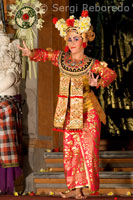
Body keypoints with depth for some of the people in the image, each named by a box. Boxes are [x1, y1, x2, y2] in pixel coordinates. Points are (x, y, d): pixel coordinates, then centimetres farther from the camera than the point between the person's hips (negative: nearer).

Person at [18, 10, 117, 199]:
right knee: (70, 150, 6)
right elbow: (44, 54, 16)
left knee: (88, 150, -5)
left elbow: (111, 74, -14)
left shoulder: (92, 64, -6)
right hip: (68, 113, 4)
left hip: (87, 112, -4)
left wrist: (98, 82, -33)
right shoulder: (61, 58, 6)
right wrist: (31, 53, -6)